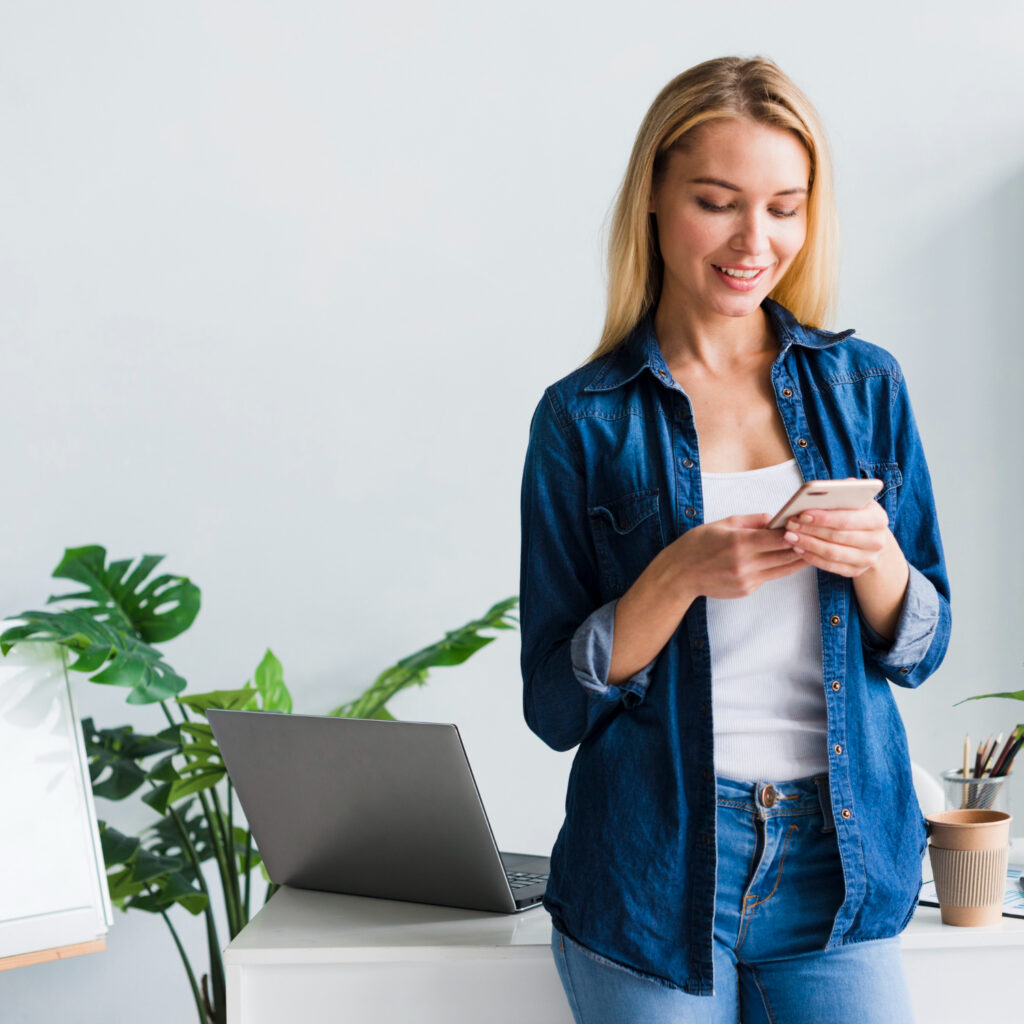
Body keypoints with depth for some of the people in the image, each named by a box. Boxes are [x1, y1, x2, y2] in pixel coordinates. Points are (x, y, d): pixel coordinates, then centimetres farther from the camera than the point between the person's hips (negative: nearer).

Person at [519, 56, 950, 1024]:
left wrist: (876, 559, -14)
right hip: (655, 878, -2)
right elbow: (554, 704, -5)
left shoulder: (863, 384, 5)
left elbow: (917, 649, 8)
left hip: (839, 864, 2)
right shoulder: (585, 418, -4)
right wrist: (682, 576, -20)